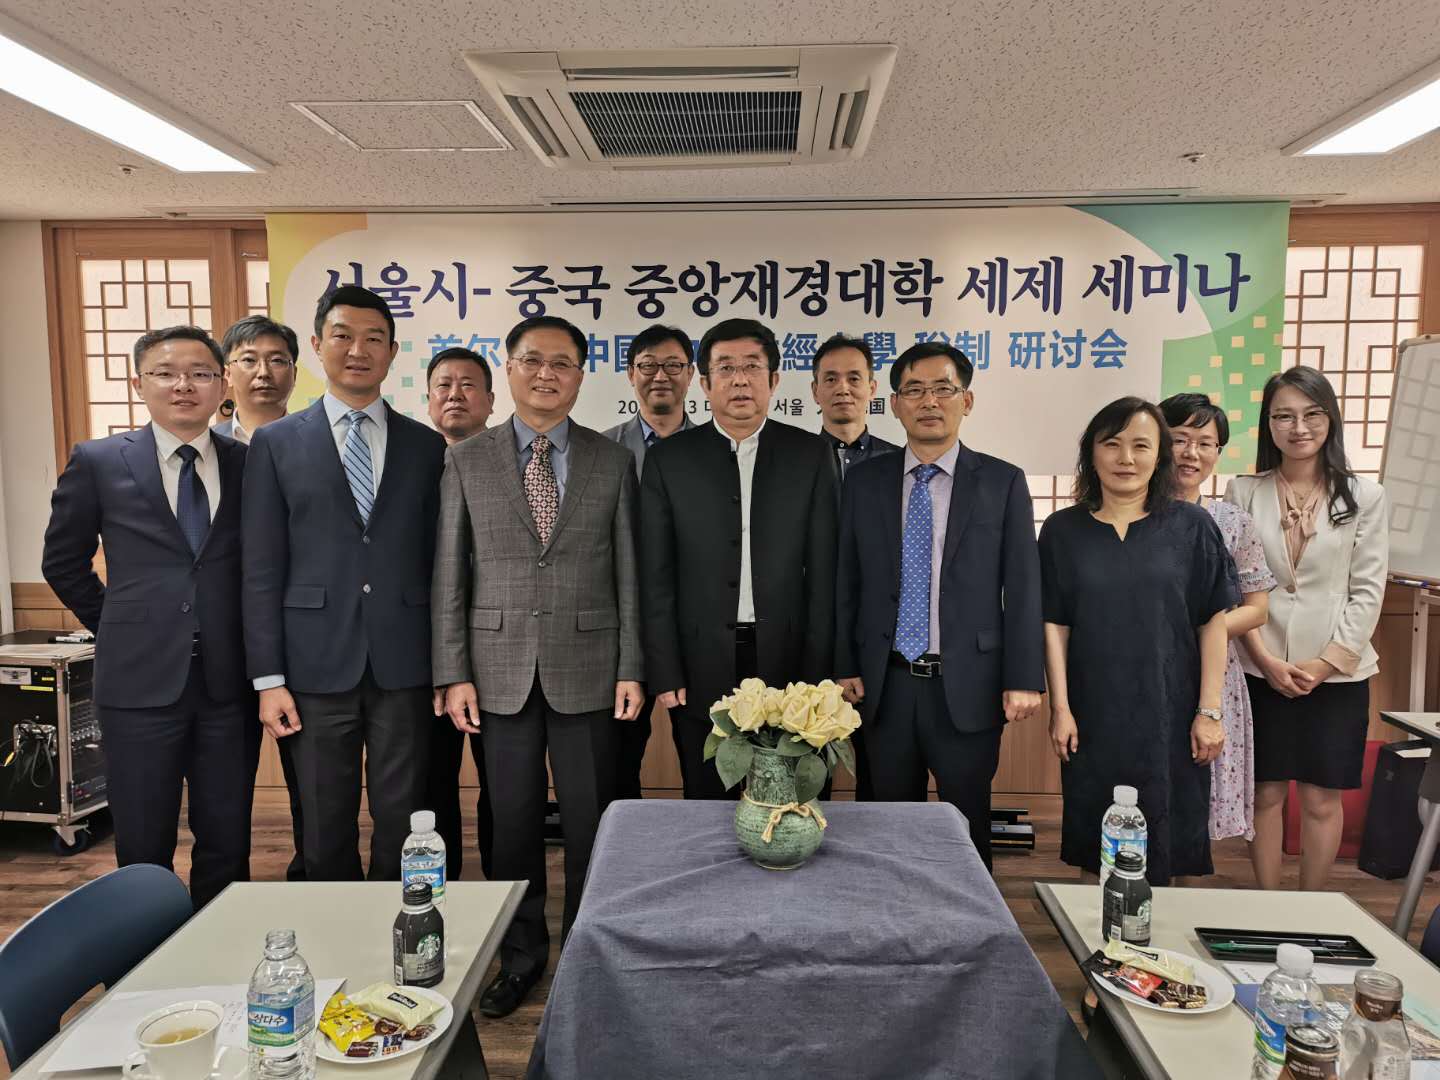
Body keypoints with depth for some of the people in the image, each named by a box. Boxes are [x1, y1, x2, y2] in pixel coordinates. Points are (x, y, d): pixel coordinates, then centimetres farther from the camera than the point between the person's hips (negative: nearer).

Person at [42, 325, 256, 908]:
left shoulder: (249, 464, 3)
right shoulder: (97, 462, 1)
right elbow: (63, 563, 12)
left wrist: (256, 650, 7)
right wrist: (122, 631, 9)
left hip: (228, 682, 1)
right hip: (141, 683, -1)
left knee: (227, 843, 10)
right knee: (144, 848, 10)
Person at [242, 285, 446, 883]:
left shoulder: (426, 446, 7)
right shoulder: (275, 443, 3)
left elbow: (437, 559, 8)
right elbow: (261, 570, 1)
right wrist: (268, 679, -3)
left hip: (403, 665, 1)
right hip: (318, 665, 0)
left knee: (401, 823, 9)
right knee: (326, 829, 11)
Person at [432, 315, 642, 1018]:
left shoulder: (613, 462, 3)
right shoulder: (466, 460, 3)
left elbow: (628, 572, 2)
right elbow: (449, 573, 1)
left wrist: (631, 668, -2)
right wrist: (454, 673, -3)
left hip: (587, 670, 0)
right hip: (500, 671, 1)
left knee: (589, 824, 9)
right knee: (514, 822, 11)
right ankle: (521, 955, 31)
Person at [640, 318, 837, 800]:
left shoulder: (809, 455, 3)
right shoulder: (668, 459, 2)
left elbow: (823, 571, 1)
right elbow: (656, 577, 0)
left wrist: (817, 673, -3)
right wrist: (665, 675, -4)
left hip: (786, 663, 0)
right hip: (702, 671, 0)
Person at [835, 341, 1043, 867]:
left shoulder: (1002, 482, -1)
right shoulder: (864, 481, 5)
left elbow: (1022, 586, -3)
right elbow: (847, 582, 5)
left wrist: (1024, 680, -7)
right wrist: (845, 666, 1)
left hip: (967, 688, -2)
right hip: (885, 686, 2)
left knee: (967, 830, 12)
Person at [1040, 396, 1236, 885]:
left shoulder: (1191, 527, -1)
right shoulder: (1063, 529, 1)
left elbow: (1213, 622, 0)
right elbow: (1054, 624, 0)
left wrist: (1210, 712, -3)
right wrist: (1060, 708, -3)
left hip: (1168, 713, 0)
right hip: (1093, 715, 1)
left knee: (1162, 839, 8)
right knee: (1095, 844, 10)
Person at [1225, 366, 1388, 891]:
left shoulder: (1365, 497, 1)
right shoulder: (1244, 492, 1)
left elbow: (1368, 591, -1)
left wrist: (1327, 662, -9)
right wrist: (1266, 659, -10)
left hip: (1337, 672, 0)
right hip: (1261, 670, 0)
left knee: (1322, 799, 8)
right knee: (1266, 793, 9)